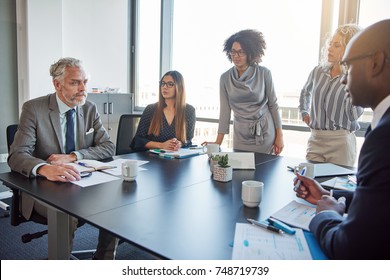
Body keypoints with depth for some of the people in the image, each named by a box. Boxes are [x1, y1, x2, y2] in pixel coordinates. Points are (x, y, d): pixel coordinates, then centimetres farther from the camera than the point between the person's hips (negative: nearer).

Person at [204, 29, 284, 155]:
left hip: (265, 134, -1)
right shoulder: (225, 78, -2)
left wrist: (279, 135, 0)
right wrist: (218, 142, -2)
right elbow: (225, 111, 1)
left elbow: (273, 105, 0)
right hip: (241, 136, 2)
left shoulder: (264, 73, -6)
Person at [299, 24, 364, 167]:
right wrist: (304, 112, 17)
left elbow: (354, 115, -16)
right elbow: (305, 92, 26)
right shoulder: (318, 71, 5)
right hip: (315, 140, 4)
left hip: (341, 142, -3)